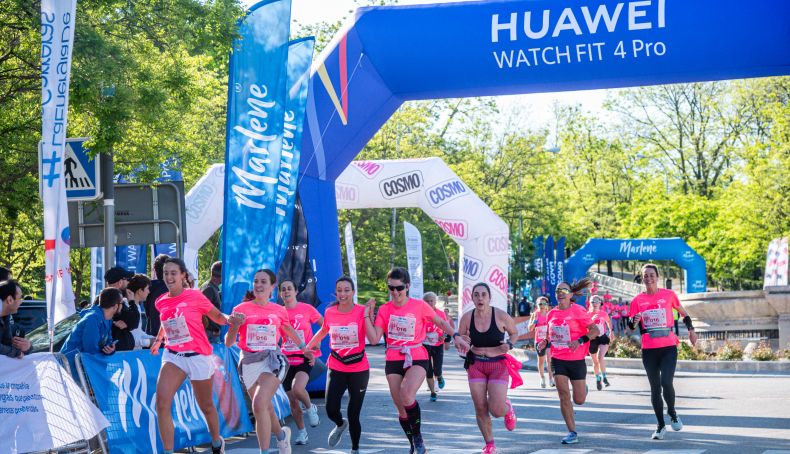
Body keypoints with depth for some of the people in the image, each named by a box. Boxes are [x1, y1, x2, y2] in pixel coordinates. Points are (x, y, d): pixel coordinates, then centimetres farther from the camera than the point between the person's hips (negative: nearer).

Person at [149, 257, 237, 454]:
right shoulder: (161, 302, 4)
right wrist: (158, 339, 13)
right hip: (172, 356, 3)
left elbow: (217, 316, 0)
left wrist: (229, 319, -20)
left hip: (198, 356, -3)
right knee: (162, 402, -18)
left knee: (205, 406, 13)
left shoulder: (194, 296, -9)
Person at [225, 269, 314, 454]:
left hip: (272, 359, -2)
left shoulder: (279, 311, 5)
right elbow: (228, 343, 0)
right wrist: (235, 325, -17)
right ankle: (282, 435, 44)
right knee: (264, 409, 13)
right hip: (249, 362, 2)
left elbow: (289, 330, 27)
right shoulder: (241, 309, 1)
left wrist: (304, 349, 33)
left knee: (259, 404, -24)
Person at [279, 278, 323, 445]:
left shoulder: (306, 309, -4)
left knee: (297, 389, -28)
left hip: (305, 358, -3)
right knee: (292, 402, 6)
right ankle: (301, 432, 24)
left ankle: (310, 408, 3)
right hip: (287, 360, 3)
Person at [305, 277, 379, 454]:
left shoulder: (362, 311, -10)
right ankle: (340, 425, 27)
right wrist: (307, 347, 19)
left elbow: (374, 340, -20)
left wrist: (366, 315, -20)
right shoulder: (329, 312, -2)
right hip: (336, 368, 2)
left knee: (353, 415, 3)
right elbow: (323, 331, 19)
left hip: (359, 369, -2)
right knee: (331, 410, -10)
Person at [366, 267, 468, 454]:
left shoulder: (419, 305, -4)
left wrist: (456, 336, -4)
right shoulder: (384, 309, 2)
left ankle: (418, 437, -8)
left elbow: (441, 322, 9)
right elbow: (374, 338, -5)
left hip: (417, 358, -3)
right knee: (401, 408, 7)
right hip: (393, 360, 3)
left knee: (406, 396, -30)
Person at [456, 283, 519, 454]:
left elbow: (514, 333, 5)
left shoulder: (501, 316, -12)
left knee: (496, 410, -10)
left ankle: (507, 408, 28)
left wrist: (509, 344, -15)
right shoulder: (467, 318, -6)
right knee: (480, 408, 0)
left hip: (498, 364, -2)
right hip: (476, 365, 3)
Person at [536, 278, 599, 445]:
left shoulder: (578, 311, -10)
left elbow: (595, 330, -10)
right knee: (564, 395, -8)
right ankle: (572, 432, -1)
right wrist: (545, 343, -1)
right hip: (558, 359, 3)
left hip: (576, 359, -3)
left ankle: (583, 389, 41)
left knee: (579, 400, 3)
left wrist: (580, 341, -24)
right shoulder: (552, 314, 4)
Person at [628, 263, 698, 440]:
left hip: (669, 347, -2)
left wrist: (690, 329, 5)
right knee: (655, 388, 5)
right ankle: (661, 426, 17)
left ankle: (672, 413, 11)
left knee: (666, 382, -17)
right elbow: (631, 326, 8)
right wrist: (634, 321, -15)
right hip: (649, 349, 2)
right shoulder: (637, 300, 4)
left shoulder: (669, 295, 1)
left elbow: (682, 312, 16)